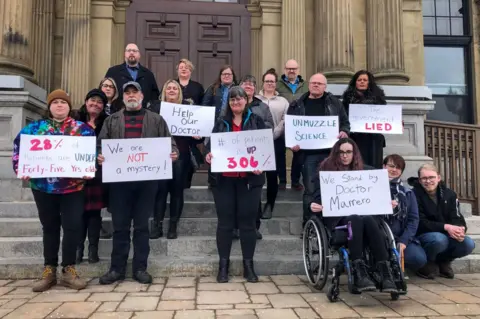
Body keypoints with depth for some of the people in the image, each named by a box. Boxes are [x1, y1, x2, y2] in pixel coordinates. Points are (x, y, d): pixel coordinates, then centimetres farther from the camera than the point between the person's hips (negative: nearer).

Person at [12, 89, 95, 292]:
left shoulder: (82, 129, 4)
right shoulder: (35, 127, 8)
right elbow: (19, 147, 9)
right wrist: (21, 168, -5)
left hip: (73, 186, -1)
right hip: (43, 186, 2)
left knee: (72, 226, -5)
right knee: (50, 227, 10)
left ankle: (68, 270, 9)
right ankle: (49, 271, 19)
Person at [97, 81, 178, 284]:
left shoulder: (156, 120, 12)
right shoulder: (112, 120, 15)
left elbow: (169, 143, 8)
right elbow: (101, 143, 9)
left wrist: (173, 153, -13)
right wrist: (100, 155, -12)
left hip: (147, 179, -1)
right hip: (119, 178, 1)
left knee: (142, 225, 6)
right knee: (120, 225, 6)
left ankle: (140, 268, 14)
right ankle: (117, 268, 16)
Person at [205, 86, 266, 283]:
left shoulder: (256, 121, 7)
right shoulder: (221, 123, 11)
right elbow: (212, 144, 6)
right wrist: (209, 154, -16)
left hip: (249, 178, -1)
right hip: (224, 178, 1)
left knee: (247, 221, 5)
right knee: (225, 221, 4)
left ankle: (248, 265, 16)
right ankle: (223, 265, 14)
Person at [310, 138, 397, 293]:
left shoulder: (365, 171, 19)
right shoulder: (326, 170, 11)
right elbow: (319, 195, 3)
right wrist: (316, 205, -19)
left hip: (362, 214, 2)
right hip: (337, 217, -2)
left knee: (369, 220, -34)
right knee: (355, 220, -36)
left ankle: (385, 272, -40)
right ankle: (359, 272, -42)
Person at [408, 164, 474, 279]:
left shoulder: (449, 194, 4)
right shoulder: (415, 195, -12)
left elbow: (458, 219, -3)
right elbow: (420, 223, -18)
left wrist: (460, 230, -28)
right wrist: (446, 227, -30)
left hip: (447, 235, 5)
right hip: (422, 235, -5)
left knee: (469, 244, -22)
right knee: (439, 239, -37)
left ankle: (443, 260, 8)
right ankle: (426, 263, -5)